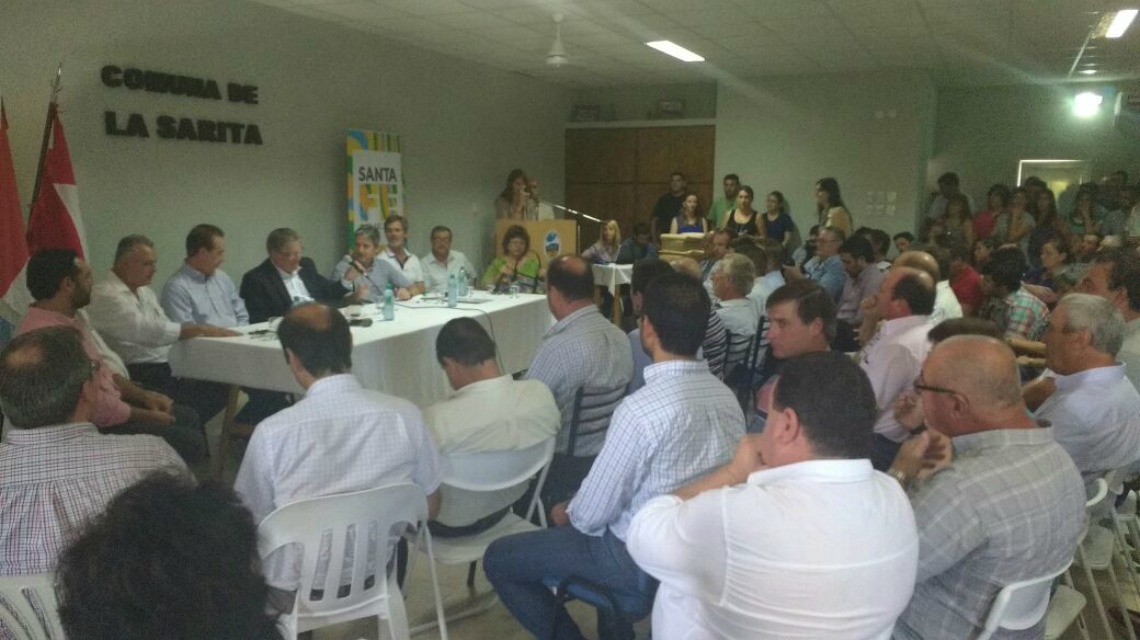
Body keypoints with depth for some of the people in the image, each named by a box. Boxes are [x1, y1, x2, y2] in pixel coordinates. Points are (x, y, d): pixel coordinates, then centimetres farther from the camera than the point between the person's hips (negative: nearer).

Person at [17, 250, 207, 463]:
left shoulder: (68, 317, 6)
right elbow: (96, 407, -26)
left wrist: (144, 395, 7)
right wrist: (149, 417, -12)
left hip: (109, 406, 10)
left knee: (189, 418, 12)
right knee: (190, 442, -15)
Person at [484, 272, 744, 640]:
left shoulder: (640, 410, -30)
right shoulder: (726, 396, -7)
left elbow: (592, 513, -20)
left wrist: (567, 514, 5)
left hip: (642, 559, -7)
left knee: (499, 559, 4)